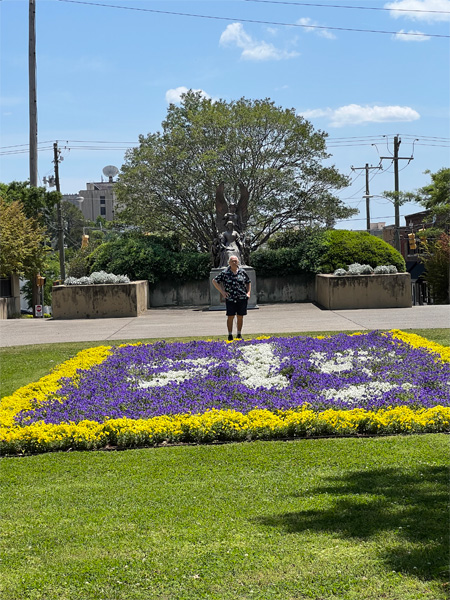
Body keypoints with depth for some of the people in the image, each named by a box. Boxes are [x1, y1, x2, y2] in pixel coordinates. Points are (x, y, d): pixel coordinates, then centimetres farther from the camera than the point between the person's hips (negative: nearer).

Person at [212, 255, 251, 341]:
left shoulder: (242, 272, 6)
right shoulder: (225, 273, -1)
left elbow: (248, 282, 20)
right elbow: (214, 281, 4)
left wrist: (248, 292, 7)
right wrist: (222, 292, -2)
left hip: (242, 298, 2)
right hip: (230, 299, -2)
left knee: (240, 317, 6)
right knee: (230, 317, -1)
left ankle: (239, 335, 18)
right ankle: (230, 335, 8)